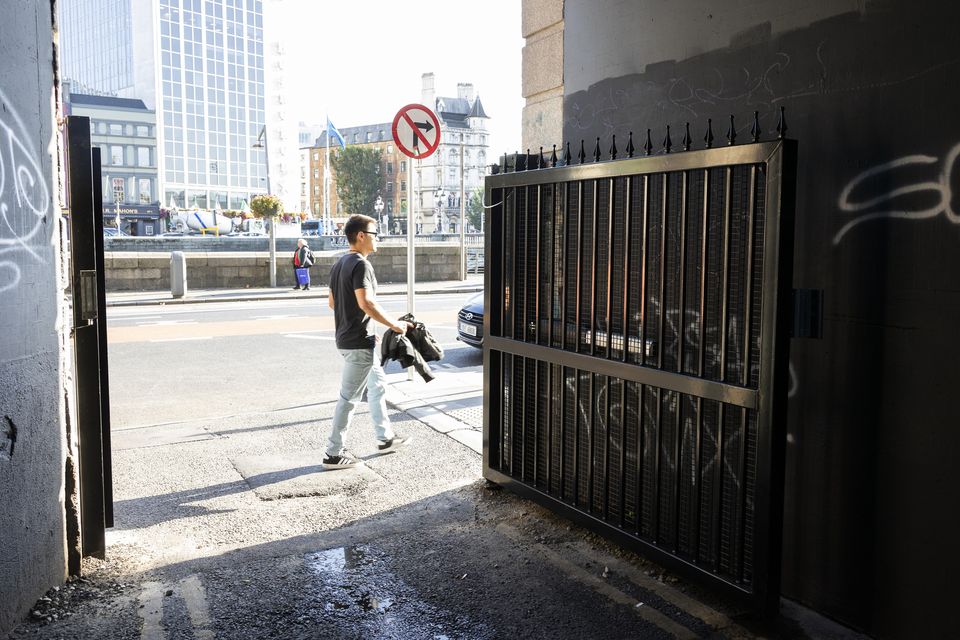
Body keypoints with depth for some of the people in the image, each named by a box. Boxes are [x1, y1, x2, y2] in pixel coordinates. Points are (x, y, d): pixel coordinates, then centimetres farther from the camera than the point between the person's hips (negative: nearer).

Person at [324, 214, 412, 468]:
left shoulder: (339, 264, 12)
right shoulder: (360, 264, -17)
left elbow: (332, 302, 18)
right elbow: (366, 303, -27)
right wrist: (393, 325, -18)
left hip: (346, 337, 10)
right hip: (358, 342, -10)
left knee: (377, 385, 21)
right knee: (349, 397, -3)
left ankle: (385, 437, 31)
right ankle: (334, 454, 5)